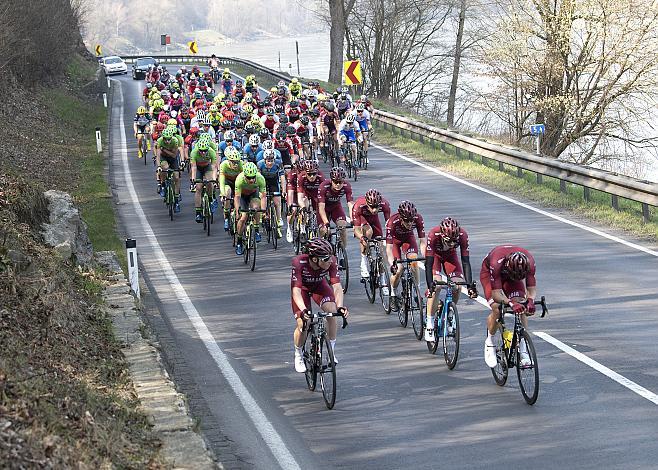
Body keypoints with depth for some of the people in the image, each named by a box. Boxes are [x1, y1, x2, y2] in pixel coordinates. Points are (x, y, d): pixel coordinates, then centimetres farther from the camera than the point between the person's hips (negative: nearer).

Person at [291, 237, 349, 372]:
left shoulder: (331, 261, -32)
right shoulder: (299, 263, -39)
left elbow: (337, 286, -35)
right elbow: (296, 290, -43)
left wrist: (340, 306, -52)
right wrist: (303, 310, -59)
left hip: (319, 285, 2)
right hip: (302, 287, -2)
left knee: (332, 313, -22)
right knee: (303, 324, -14)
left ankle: (331, 351, -5)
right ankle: (298, 356, 13)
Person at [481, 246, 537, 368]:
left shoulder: (529, 262, -33)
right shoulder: (496, 263, -43)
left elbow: (532, 289, -26)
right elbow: (496, 293, -40)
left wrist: (530, 301, -48)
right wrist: (511, 303, -58)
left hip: (509, 272, 3)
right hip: (489, 273, -3)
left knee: (521, 308, -17)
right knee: (497, 310, -21)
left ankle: (523, 349, -9)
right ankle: (489, 343, 4)